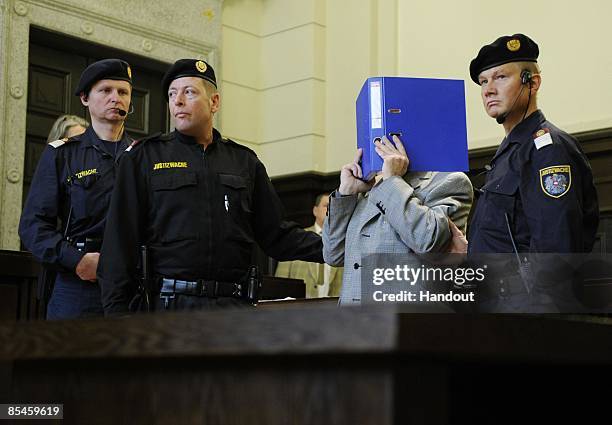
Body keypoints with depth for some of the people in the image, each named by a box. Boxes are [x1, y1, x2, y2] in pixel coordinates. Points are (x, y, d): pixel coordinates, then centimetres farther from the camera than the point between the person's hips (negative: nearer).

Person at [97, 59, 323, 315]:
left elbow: (277, 235, 14)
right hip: (171, 304, -2)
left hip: (235, 305, 3)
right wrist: (116, 309, -6)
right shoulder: (145, 158, 8)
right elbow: (121, 240, 2)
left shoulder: (245, 162, 15)